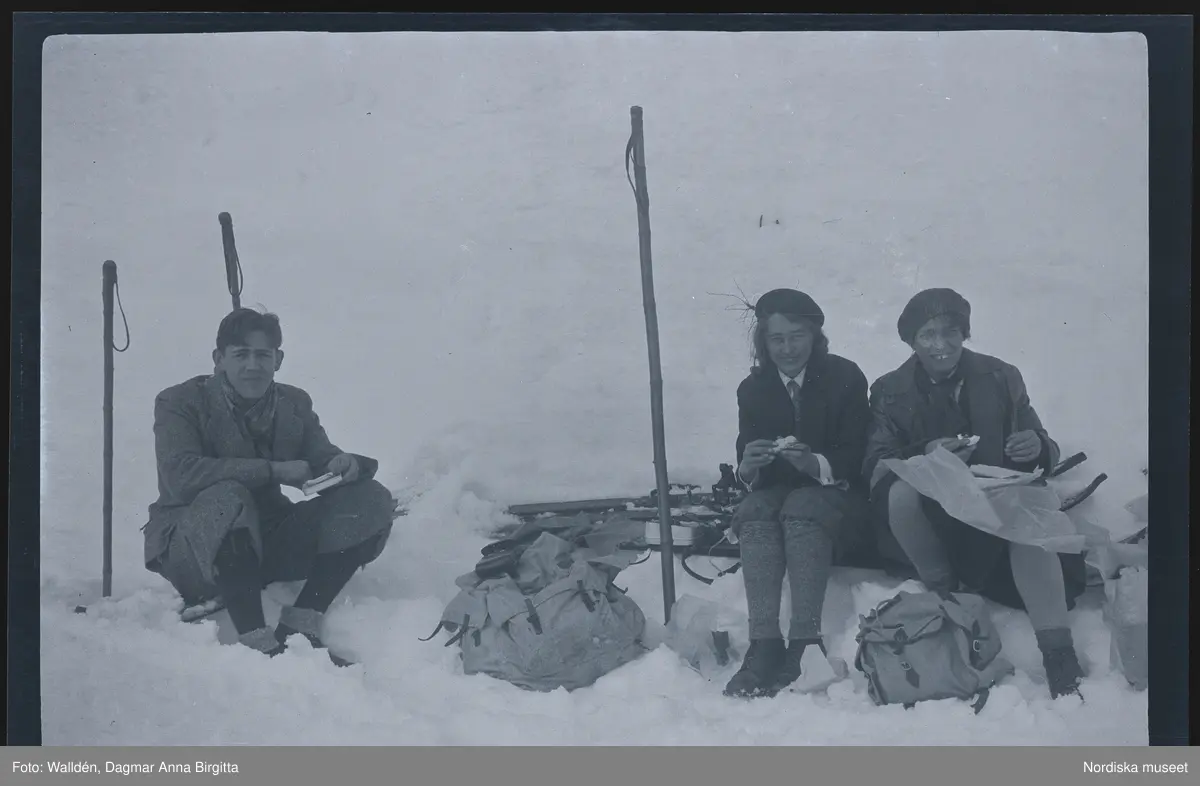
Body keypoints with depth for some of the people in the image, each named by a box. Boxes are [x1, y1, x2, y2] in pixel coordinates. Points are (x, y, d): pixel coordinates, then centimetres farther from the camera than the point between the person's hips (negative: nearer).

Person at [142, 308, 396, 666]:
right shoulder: (180, 403, -9)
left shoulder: (294, 404, 7)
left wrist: (346, 464, -26)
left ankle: (299, 627, -19)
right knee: (226, 498, -38)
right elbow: (180, 476, -26)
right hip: (190, 551, -5)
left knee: (372, 499, -11)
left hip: (266, 544, 5)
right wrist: (272, 470, -29)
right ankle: (257, 642, -38)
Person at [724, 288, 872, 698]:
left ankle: (804, 645, -42)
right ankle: (764, 645, -40)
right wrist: (748, 467, -22)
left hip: (833, 490, -3)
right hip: (777, 489, 3)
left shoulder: (845, 377, -1)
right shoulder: (752, 388, 7)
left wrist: (815, 464, -29)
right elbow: (746, 470, 4)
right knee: (755, 514, -31)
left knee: (801, 511, -35)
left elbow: (856, 454, -8)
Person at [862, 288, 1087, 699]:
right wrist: (924, 454, -27)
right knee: (901, 491, -34)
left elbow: (1047, 451, 8)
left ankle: (1060, 660, -39)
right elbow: (874, 467, -7)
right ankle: (944, 593, -12)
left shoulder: (1000, 378, 5)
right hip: (927, 518, 0)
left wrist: (1038, 446, -19)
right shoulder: (891, 391, 4)